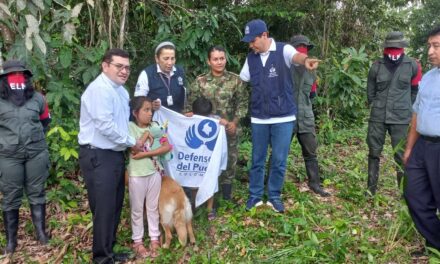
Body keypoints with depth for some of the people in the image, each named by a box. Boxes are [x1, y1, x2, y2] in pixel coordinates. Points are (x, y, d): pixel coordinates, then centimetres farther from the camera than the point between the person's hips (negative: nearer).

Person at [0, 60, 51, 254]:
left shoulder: (37, 98, 4)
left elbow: (45, 121, 17)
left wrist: (35, 137, 10)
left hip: (37, 153, 2)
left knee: (37, 193, 10)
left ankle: (41, 232, 21)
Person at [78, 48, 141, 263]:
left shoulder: (120, 90, 14)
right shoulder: (100, 89, -17)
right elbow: (105, 125, -24)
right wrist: (131, 142, -14)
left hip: (115, 154, 10)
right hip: (98, 157, -10)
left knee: (115, 206, 18)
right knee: (104, 208, -1)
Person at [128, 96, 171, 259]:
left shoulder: (155, 126, 2)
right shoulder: (130, 127, -7)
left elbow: (167, 147, -7)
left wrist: (146, 154, -15)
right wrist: (146, 134, -11)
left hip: (154, 172, 3)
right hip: (137, 174, -3)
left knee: (153, 207, 13)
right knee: (137, 209, 9)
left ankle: (154, 238, 24)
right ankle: (137, 241, 20)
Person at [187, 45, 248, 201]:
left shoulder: (235, 80, -1)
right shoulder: (200, 81, -1)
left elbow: (242, 103, 0)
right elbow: (192, 104, 2)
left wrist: (235, 121, -9)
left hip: (229, 129, 0)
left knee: (229, 159, 9)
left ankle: (227, 193, 26)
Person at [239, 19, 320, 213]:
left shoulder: (283, 50, -9)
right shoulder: (251, 58, 5)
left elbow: (296, 56, -32)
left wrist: (305, 60, -55)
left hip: (283, 118, -3)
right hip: (258, 118, 3)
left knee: (279, 160, 5)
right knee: (257, 159, 11)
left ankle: (274, 196, 23)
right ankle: (255, 196, 26)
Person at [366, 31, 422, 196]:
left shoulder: (412, 66, -1)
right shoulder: (376, 66, 2)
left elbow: (416, 91, 10)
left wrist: (405, 108, 12)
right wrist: (377, 107, 11)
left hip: (401, 118, -2)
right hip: (377, 117, 2)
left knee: (402, 154, 2)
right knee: (374, 152, 8)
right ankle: (371, 188, 19)